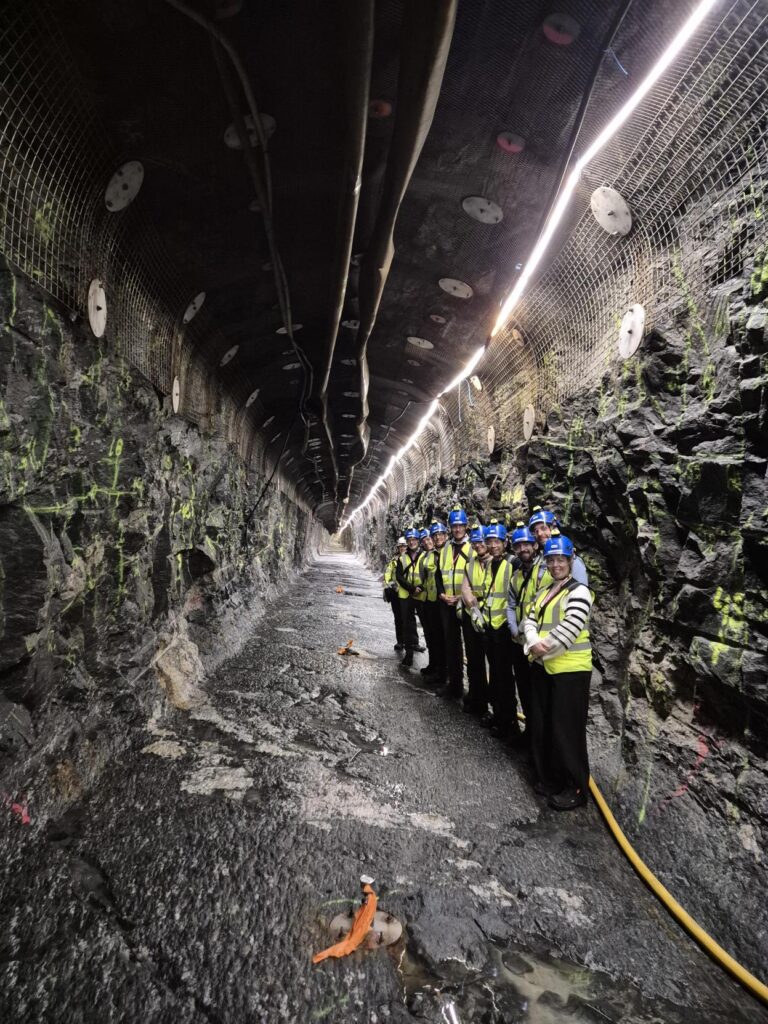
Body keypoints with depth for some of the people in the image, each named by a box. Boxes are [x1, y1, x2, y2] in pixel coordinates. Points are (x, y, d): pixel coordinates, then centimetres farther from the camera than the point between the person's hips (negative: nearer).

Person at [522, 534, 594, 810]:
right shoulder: (544, 592, 13)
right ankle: (549, 776, 34)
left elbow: (569, 629, -20)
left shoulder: (578, 592, -11)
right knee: (541, 725, 16)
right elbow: (530, 620, 6)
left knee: (566, 729, 1)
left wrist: (543, 649, -13)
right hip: (542, 668, 8)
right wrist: (534, 644, -13)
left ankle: (575, 788, 18)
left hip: (569, 670, -8)